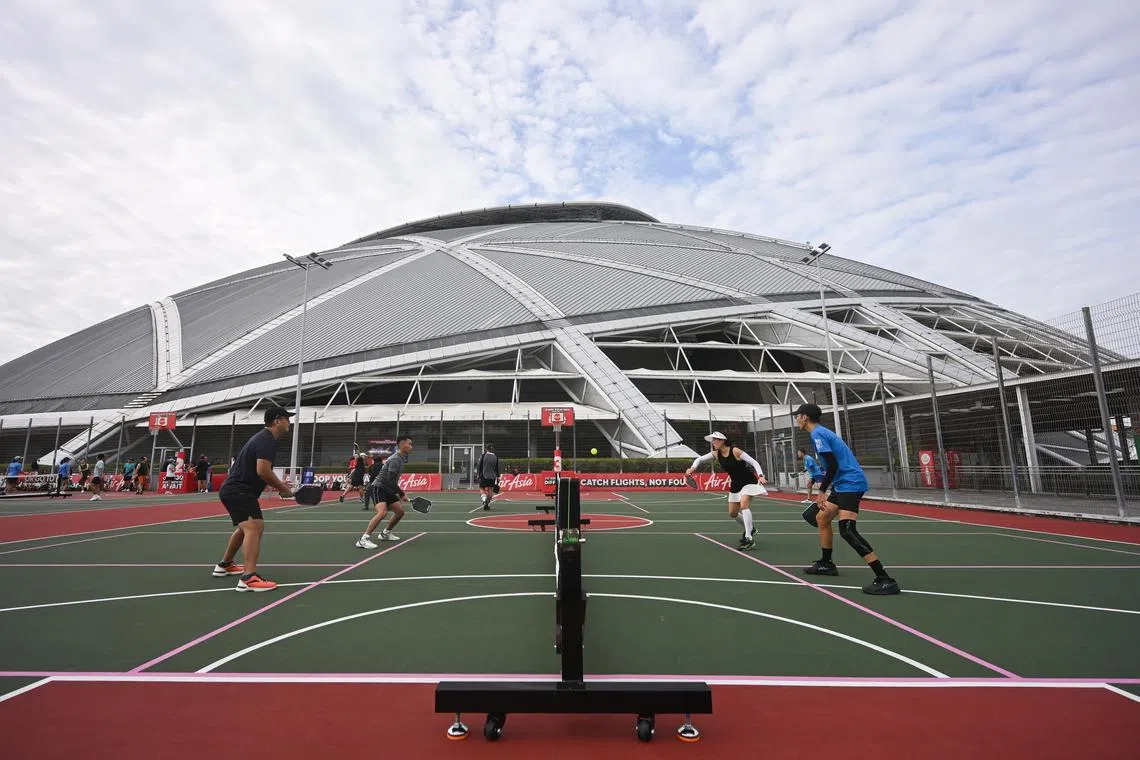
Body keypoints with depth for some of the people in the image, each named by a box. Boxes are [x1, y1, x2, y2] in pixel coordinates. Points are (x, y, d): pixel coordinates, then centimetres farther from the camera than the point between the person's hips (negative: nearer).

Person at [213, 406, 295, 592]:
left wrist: (277, 484, 11)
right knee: (254, 527, -24)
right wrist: (282, 488, -16)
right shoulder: (267, 440, -18)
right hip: (239, 492, -11)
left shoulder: (262, 437, 15)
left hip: (234, 491, 11)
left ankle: (225, 565, 46)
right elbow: (263, 471, -29)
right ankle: (249, 578, -33)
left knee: (246, 527, 28)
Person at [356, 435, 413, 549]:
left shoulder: (400, 458, 12)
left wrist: (398, 494, 18)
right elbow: (390, 480, -24)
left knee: (400, 510, 9)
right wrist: (402, 494, -17)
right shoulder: (395, 459, -19)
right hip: (377, 488, -10)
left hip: (387, 490, 10)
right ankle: (363, 539, -24)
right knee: (382, 512, -28)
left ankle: (385, 534, 27)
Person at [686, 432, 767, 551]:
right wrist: (693, 467, -19)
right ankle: (749, 529, 38)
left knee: (744, 505, -27)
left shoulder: (735, 451, -21)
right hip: (735, 485, 7)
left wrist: (760, 476, -34)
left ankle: (749, 539, -24)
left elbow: (754, 462, -18)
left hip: (748, 482, -7)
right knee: (732, 513, 11)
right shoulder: (716, 454, -5)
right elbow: (700, 459, 1)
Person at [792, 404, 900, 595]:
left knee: (847, 530, -18)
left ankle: (885, 580, -17)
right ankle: (826, 564, 31)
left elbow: (833, 465, -19)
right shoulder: (821, 432, 17)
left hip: (850, 484, -11)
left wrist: (822, 491, -15)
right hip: (843, 484, 11)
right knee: (822, 518, 19)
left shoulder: (817, 433, -12)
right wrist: (825, 487, 26)